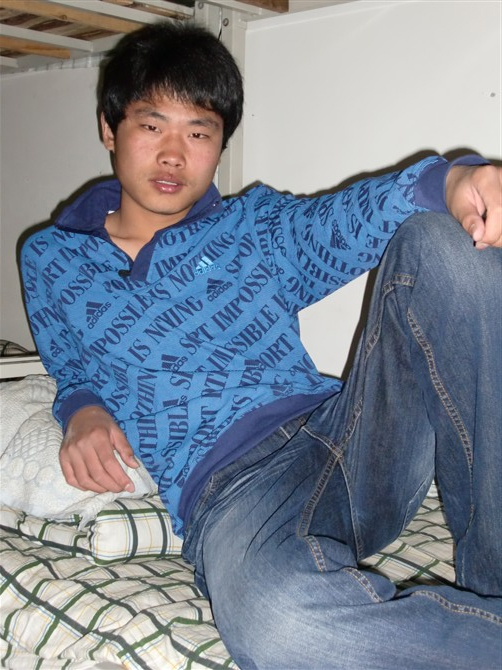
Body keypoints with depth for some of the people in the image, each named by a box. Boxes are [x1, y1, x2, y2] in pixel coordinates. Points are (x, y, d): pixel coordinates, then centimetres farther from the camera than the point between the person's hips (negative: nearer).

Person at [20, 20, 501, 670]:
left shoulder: (257, 225, 16)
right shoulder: (51, 261, 18)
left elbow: (350, 216, -3)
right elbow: (72, 370, 28)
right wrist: (82, 413, 2)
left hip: (346, 429, 4)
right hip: (226, 486, -3)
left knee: (437, 240, -22)